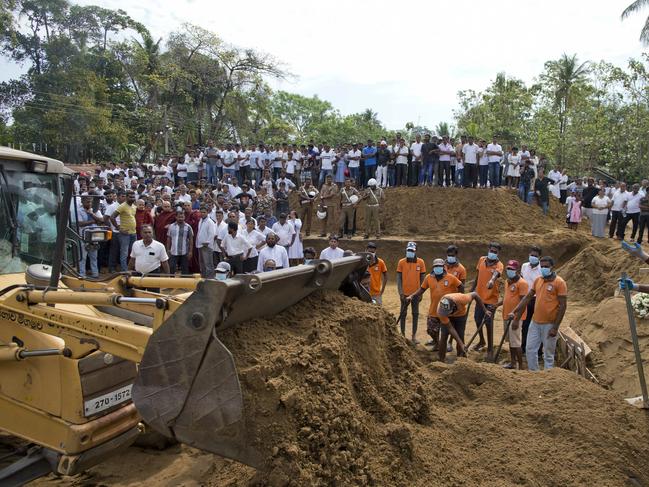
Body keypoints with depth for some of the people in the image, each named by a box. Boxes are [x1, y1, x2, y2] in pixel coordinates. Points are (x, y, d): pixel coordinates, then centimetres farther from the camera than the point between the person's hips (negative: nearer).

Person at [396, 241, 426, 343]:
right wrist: (400, 292, -7)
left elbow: (422, 278, 5)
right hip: (405, 293, -1)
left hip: (416, 293, 1)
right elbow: (398, 278, -1)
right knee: (403, 313, 7)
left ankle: (414, 335, 16)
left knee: (415, 314, 8)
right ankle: (402, 334, 17)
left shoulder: (420, 262, -1)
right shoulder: (401, 262, -3)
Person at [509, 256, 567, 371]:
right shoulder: (538, 280, 8)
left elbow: (563, 305, -12)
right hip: (535, 322, 6)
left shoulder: (559, 283, -10)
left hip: (549, 324, -6)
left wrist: (555, 327, -15)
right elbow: (527, 297, 15)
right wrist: (514, 312, 8)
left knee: (548, 354, 5)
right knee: (530, 350, 11)